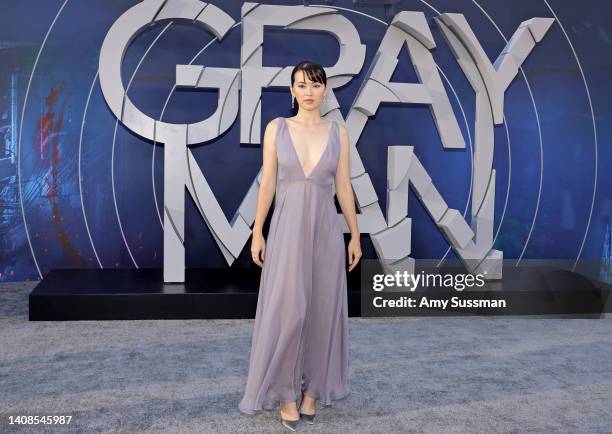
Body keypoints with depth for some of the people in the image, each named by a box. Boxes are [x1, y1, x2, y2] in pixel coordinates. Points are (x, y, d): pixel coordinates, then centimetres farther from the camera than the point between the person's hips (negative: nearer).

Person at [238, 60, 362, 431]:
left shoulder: (338, 132, 4)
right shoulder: (276, 128, 2)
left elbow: (344, 186, 5)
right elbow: (267, 183, 1)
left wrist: (355, 235, 4)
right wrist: (257, 232, -3)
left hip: (326, 230, 2)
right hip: (288, 228, -1)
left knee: (322, 311, 7)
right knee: (286, 311, -3)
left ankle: (312, 389, 23)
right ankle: (285, 392, 15)